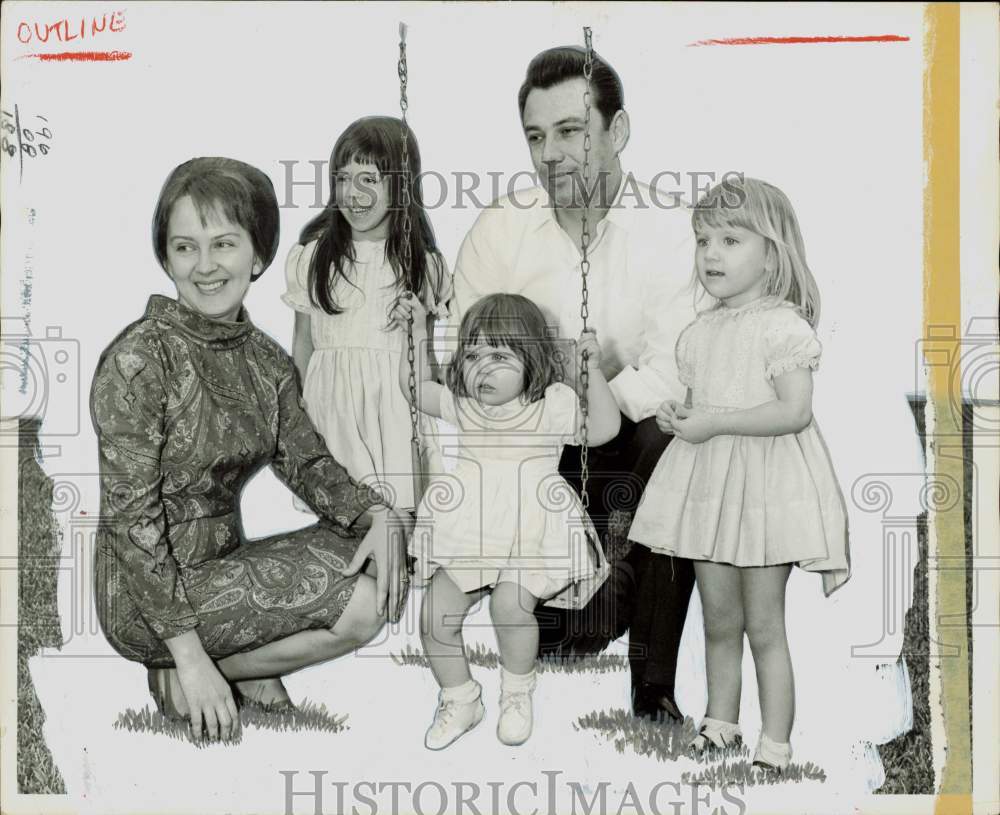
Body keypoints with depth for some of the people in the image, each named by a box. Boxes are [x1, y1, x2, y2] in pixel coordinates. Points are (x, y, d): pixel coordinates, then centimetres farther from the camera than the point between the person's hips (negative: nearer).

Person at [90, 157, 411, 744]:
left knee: (384, 569, -3)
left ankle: (249, 661, 7)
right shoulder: (140, 358, -18)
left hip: (223, 562, 7)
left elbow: (306, 463, 7)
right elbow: (130, 517, -20)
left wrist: (377, 513, -15)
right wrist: (190, 656, -21)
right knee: (359, 606, -19)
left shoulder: (267, 361, 4)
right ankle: (180, 674, -1)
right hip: (148, 596, -7)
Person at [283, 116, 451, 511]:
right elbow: (302, 346, 8)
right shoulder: (312, 255, 0)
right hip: (330, 401, 0)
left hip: (397, 406, 0)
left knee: (398, 506, -3)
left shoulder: (424, 264, 1)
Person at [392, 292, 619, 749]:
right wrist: (418, 333, 10)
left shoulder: (552, 403, -3)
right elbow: (415, 388, 18)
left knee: (510, 605, -28)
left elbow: (603, 428, -10)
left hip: (529, 534, -5)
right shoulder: (462, 405, 10)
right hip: (466, 534, 5)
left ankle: (517, 693, 1)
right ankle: (460, 701, 21)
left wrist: (593, 370, -18)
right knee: (435, 617, -3)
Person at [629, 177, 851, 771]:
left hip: (766, 486, -6)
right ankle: (720, 724, 30)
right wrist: (677, 416, -3)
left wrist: (714, 422, -22)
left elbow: (795, 410, -21)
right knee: (719, 622, 16)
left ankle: (775, 746, 12)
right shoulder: (700, 332, 10)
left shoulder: (784, 325, -12)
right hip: (708, 485, 6)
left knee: (764, 626, 1)